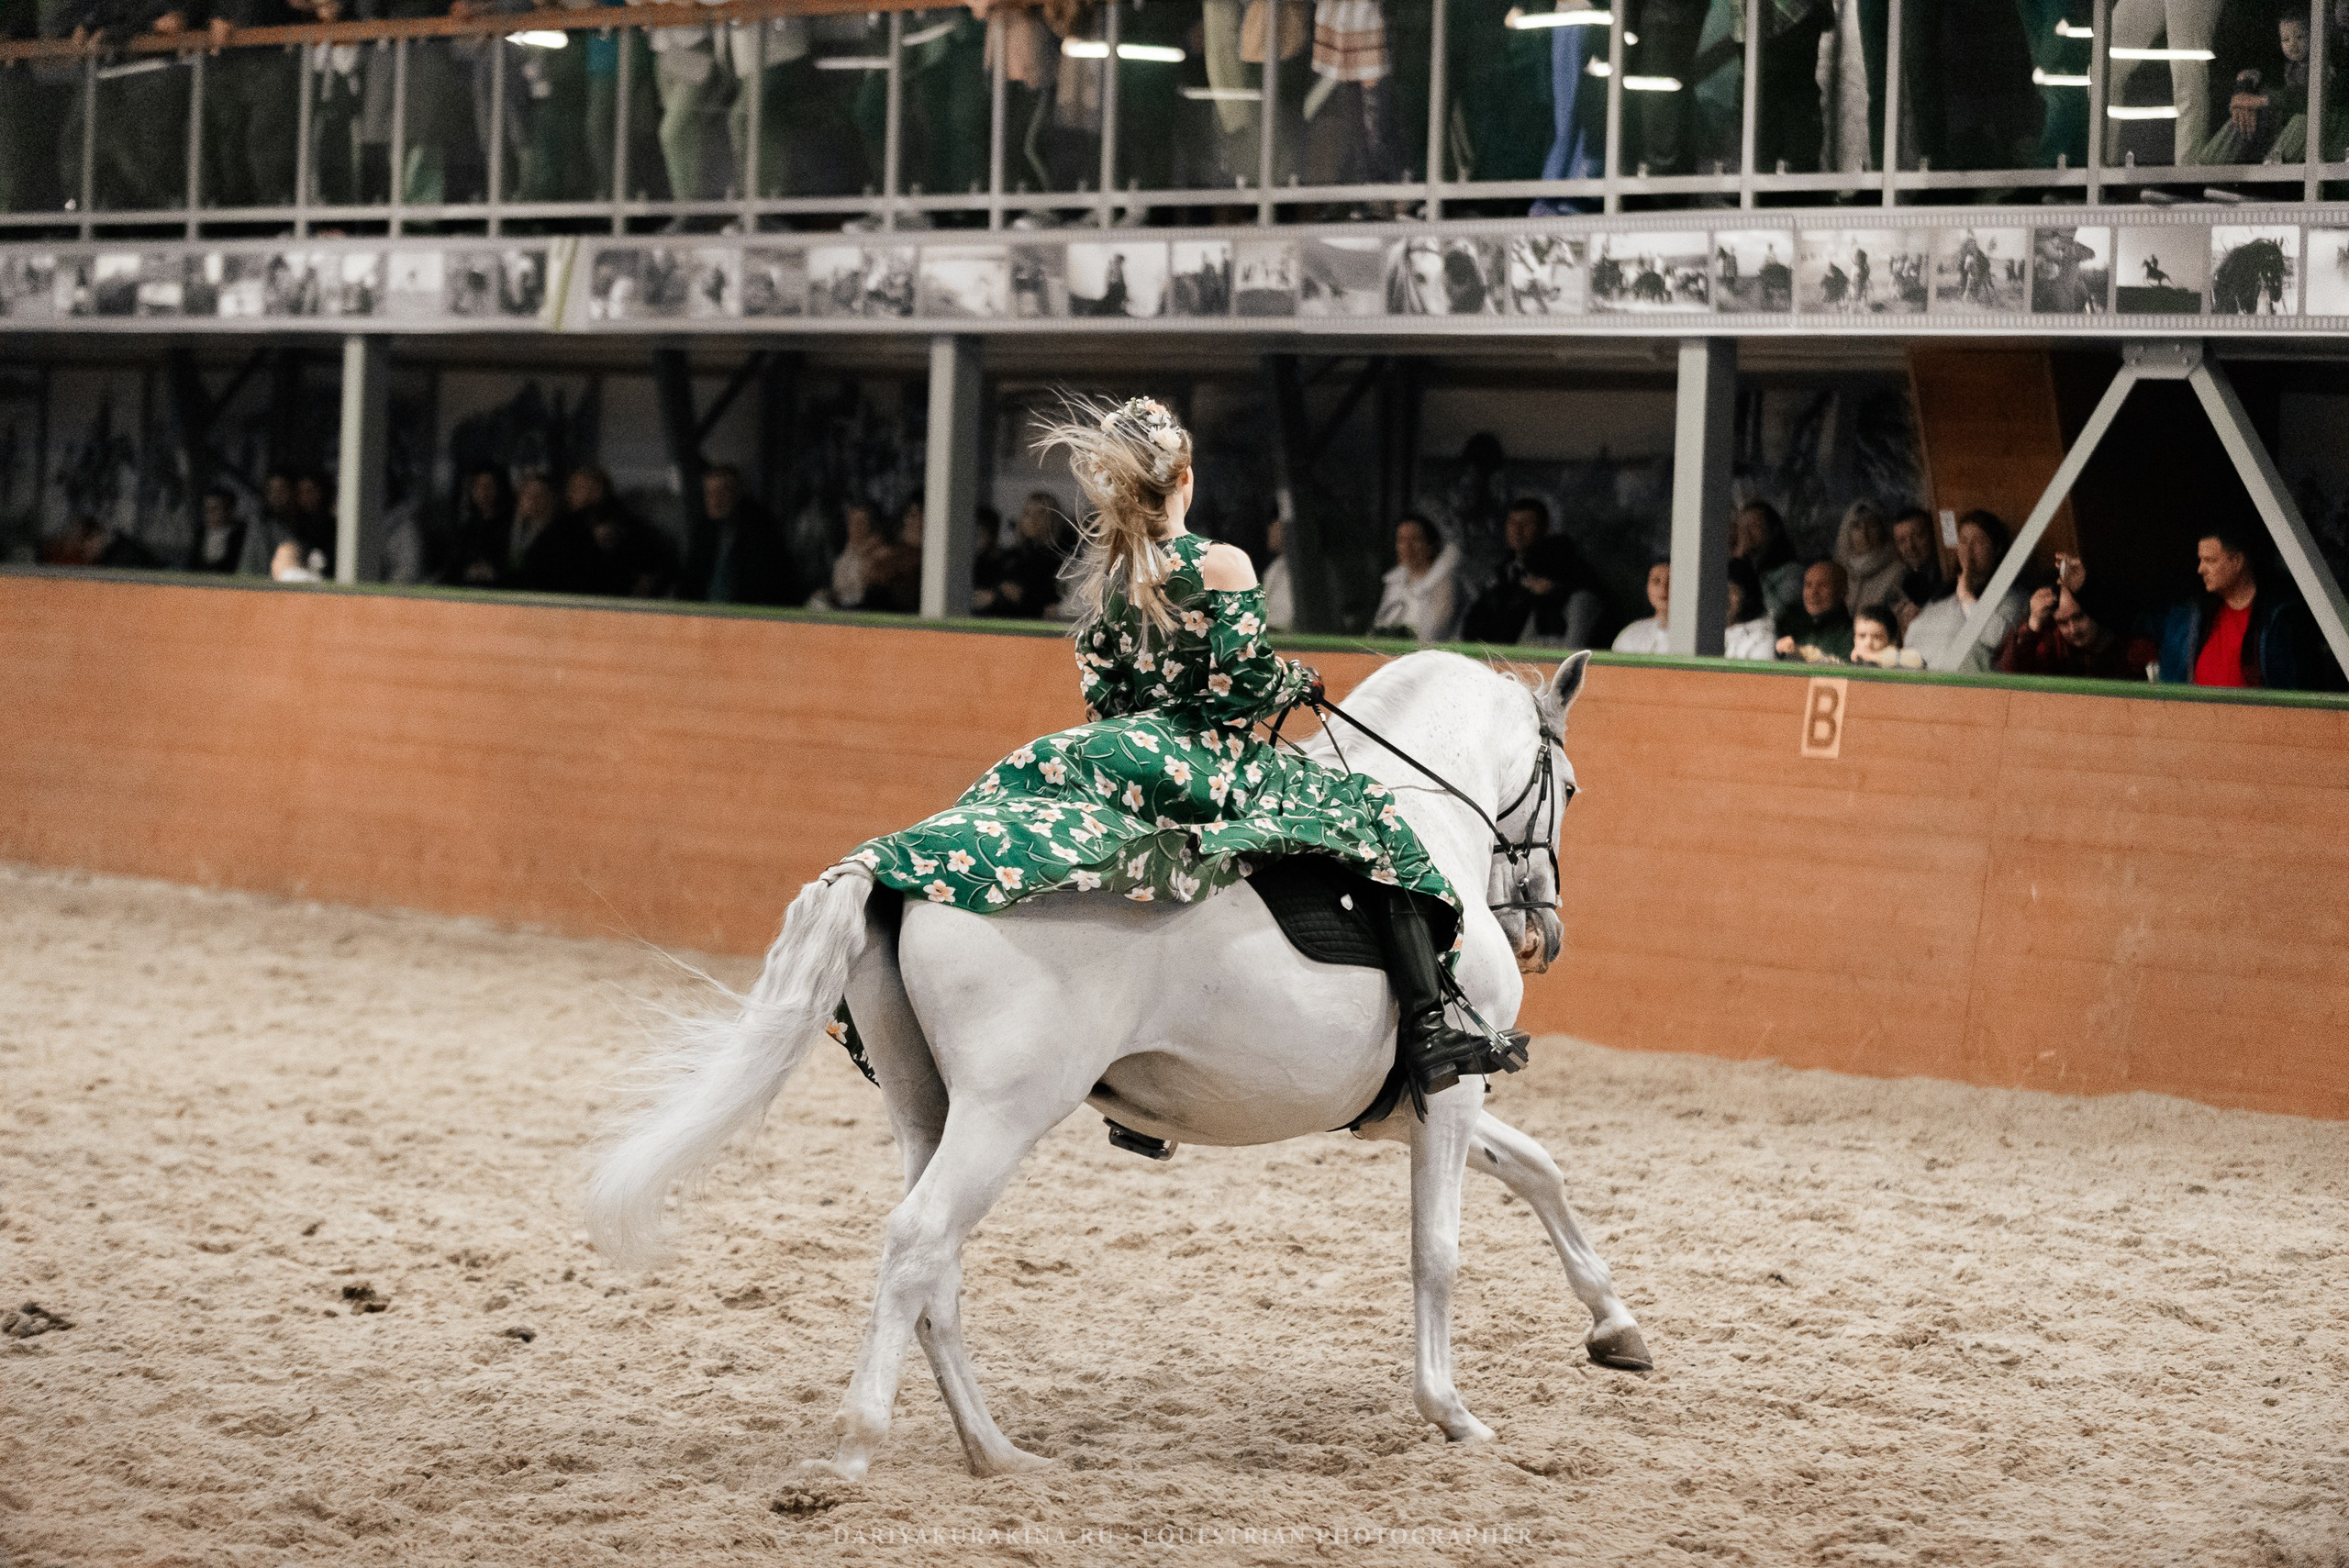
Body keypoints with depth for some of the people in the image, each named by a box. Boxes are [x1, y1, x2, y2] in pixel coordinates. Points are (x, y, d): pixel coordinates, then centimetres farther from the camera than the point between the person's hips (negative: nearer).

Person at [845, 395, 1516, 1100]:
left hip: (1120, 756, 5)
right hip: (1213, 768, -5)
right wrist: (1302, 681, 6)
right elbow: (1248, 682, -13)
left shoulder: (1099, 575, 9)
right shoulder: (1222, 566, -8)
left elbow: (1098, 701, 10)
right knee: (1372, 817, 0)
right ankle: (1426, 1032, -13)